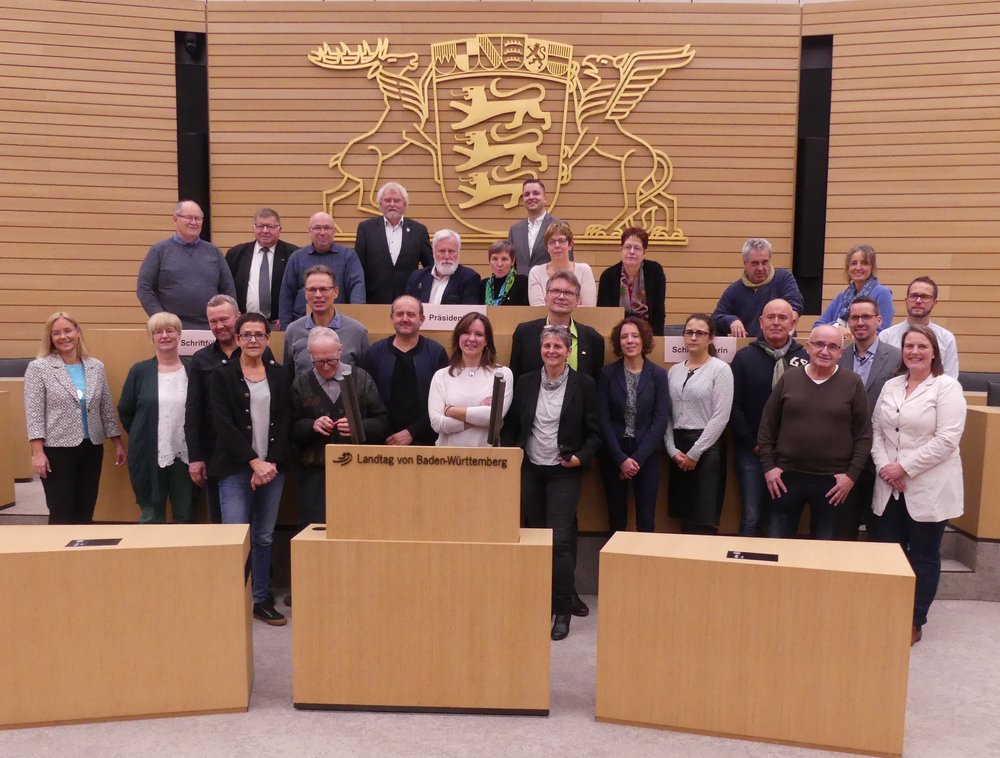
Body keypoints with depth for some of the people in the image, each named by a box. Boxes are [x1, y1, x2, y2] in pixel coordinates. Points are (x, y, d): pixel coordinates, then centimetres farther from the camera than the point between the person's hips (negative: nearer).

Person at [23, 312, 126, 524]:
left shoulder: (96, 366, 7)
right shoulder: (38, 368, -4)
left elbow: (107, 409, 11)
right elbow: (34, 413, -8)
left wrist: (118, 443, 9)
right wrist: (38, 451, -14)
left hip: (92, 448, 4)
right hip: (57, 450, -4)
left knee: (86, 513, 10)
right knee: (61, 516, 0)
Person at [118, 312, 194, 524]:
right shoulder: (139, 371, 0)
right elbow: (125, 412, 8)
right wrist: (143, 438, 7)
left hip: (186, 456, 1)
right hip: (149, 457, 0)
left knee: (186, 519, 11)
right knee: (151, 520, 9)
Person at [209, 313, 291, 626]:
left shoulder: (280, 376, 9)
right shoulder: (222, 376, 0)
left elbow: (284, 423, 4)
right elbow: (224, 425, -8)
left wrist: (271, 464, -8)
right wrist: (254, 462, -14)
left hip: (272, 467, 3)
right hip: (236, 469, -3)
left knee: (264, 538, 9)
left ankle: (262, 600, 20)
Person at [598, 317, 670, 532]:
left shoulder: (658, 374, -1)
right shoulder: (607, 373, -1)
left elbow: (661, 420, -5)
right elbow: (603, 419, -3)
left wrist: (638, 457, -11)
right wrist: (621, 458, -10)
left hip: (647, 454, 0)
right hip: (613, 454, 1)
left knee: (646, 520, 1)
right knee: (616, 518, 8)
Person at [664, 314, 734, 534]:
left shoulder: (720, 369, -5)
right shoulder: (674, 370, 11)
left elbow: (720, 418, -11)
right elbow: (666, 415, 9)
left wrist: (694, 453, -12)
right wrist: (672, 449, -3)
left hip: (707, 448, -5)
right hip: (677, 450, 5)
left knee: (704, 519, -1)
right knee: (684, 515, 10)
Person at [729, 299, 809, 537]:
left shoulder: (804, 358, 2)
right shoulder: (744, 357, 2)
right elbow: (734, 406, -1)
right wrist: (752, 444, -6)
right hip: (753, 451, 0)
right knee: (752, 520, 2)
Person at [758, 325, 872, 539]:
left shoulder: (853, 384, -1)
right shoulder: (788, 378, 3)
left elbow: (864, 435, 0)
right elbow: (767, 426, 5)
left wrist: (852, 474, -6)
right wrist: (768, 466, -1)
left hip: (832, 480, -1)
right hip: (787, 475, 1)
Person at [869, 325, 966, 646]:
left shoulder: (947, 387, -8)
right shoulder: (890, 386, 9)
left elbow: (946, 439, -16)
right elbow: (876, 430, 9)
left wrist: (905, 467, -16)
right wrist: (883, 466, -7)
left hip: (928, 488, -5)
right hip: (890, 488, 5)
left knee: (923, 557, 8)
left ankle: (914, 623, 21)